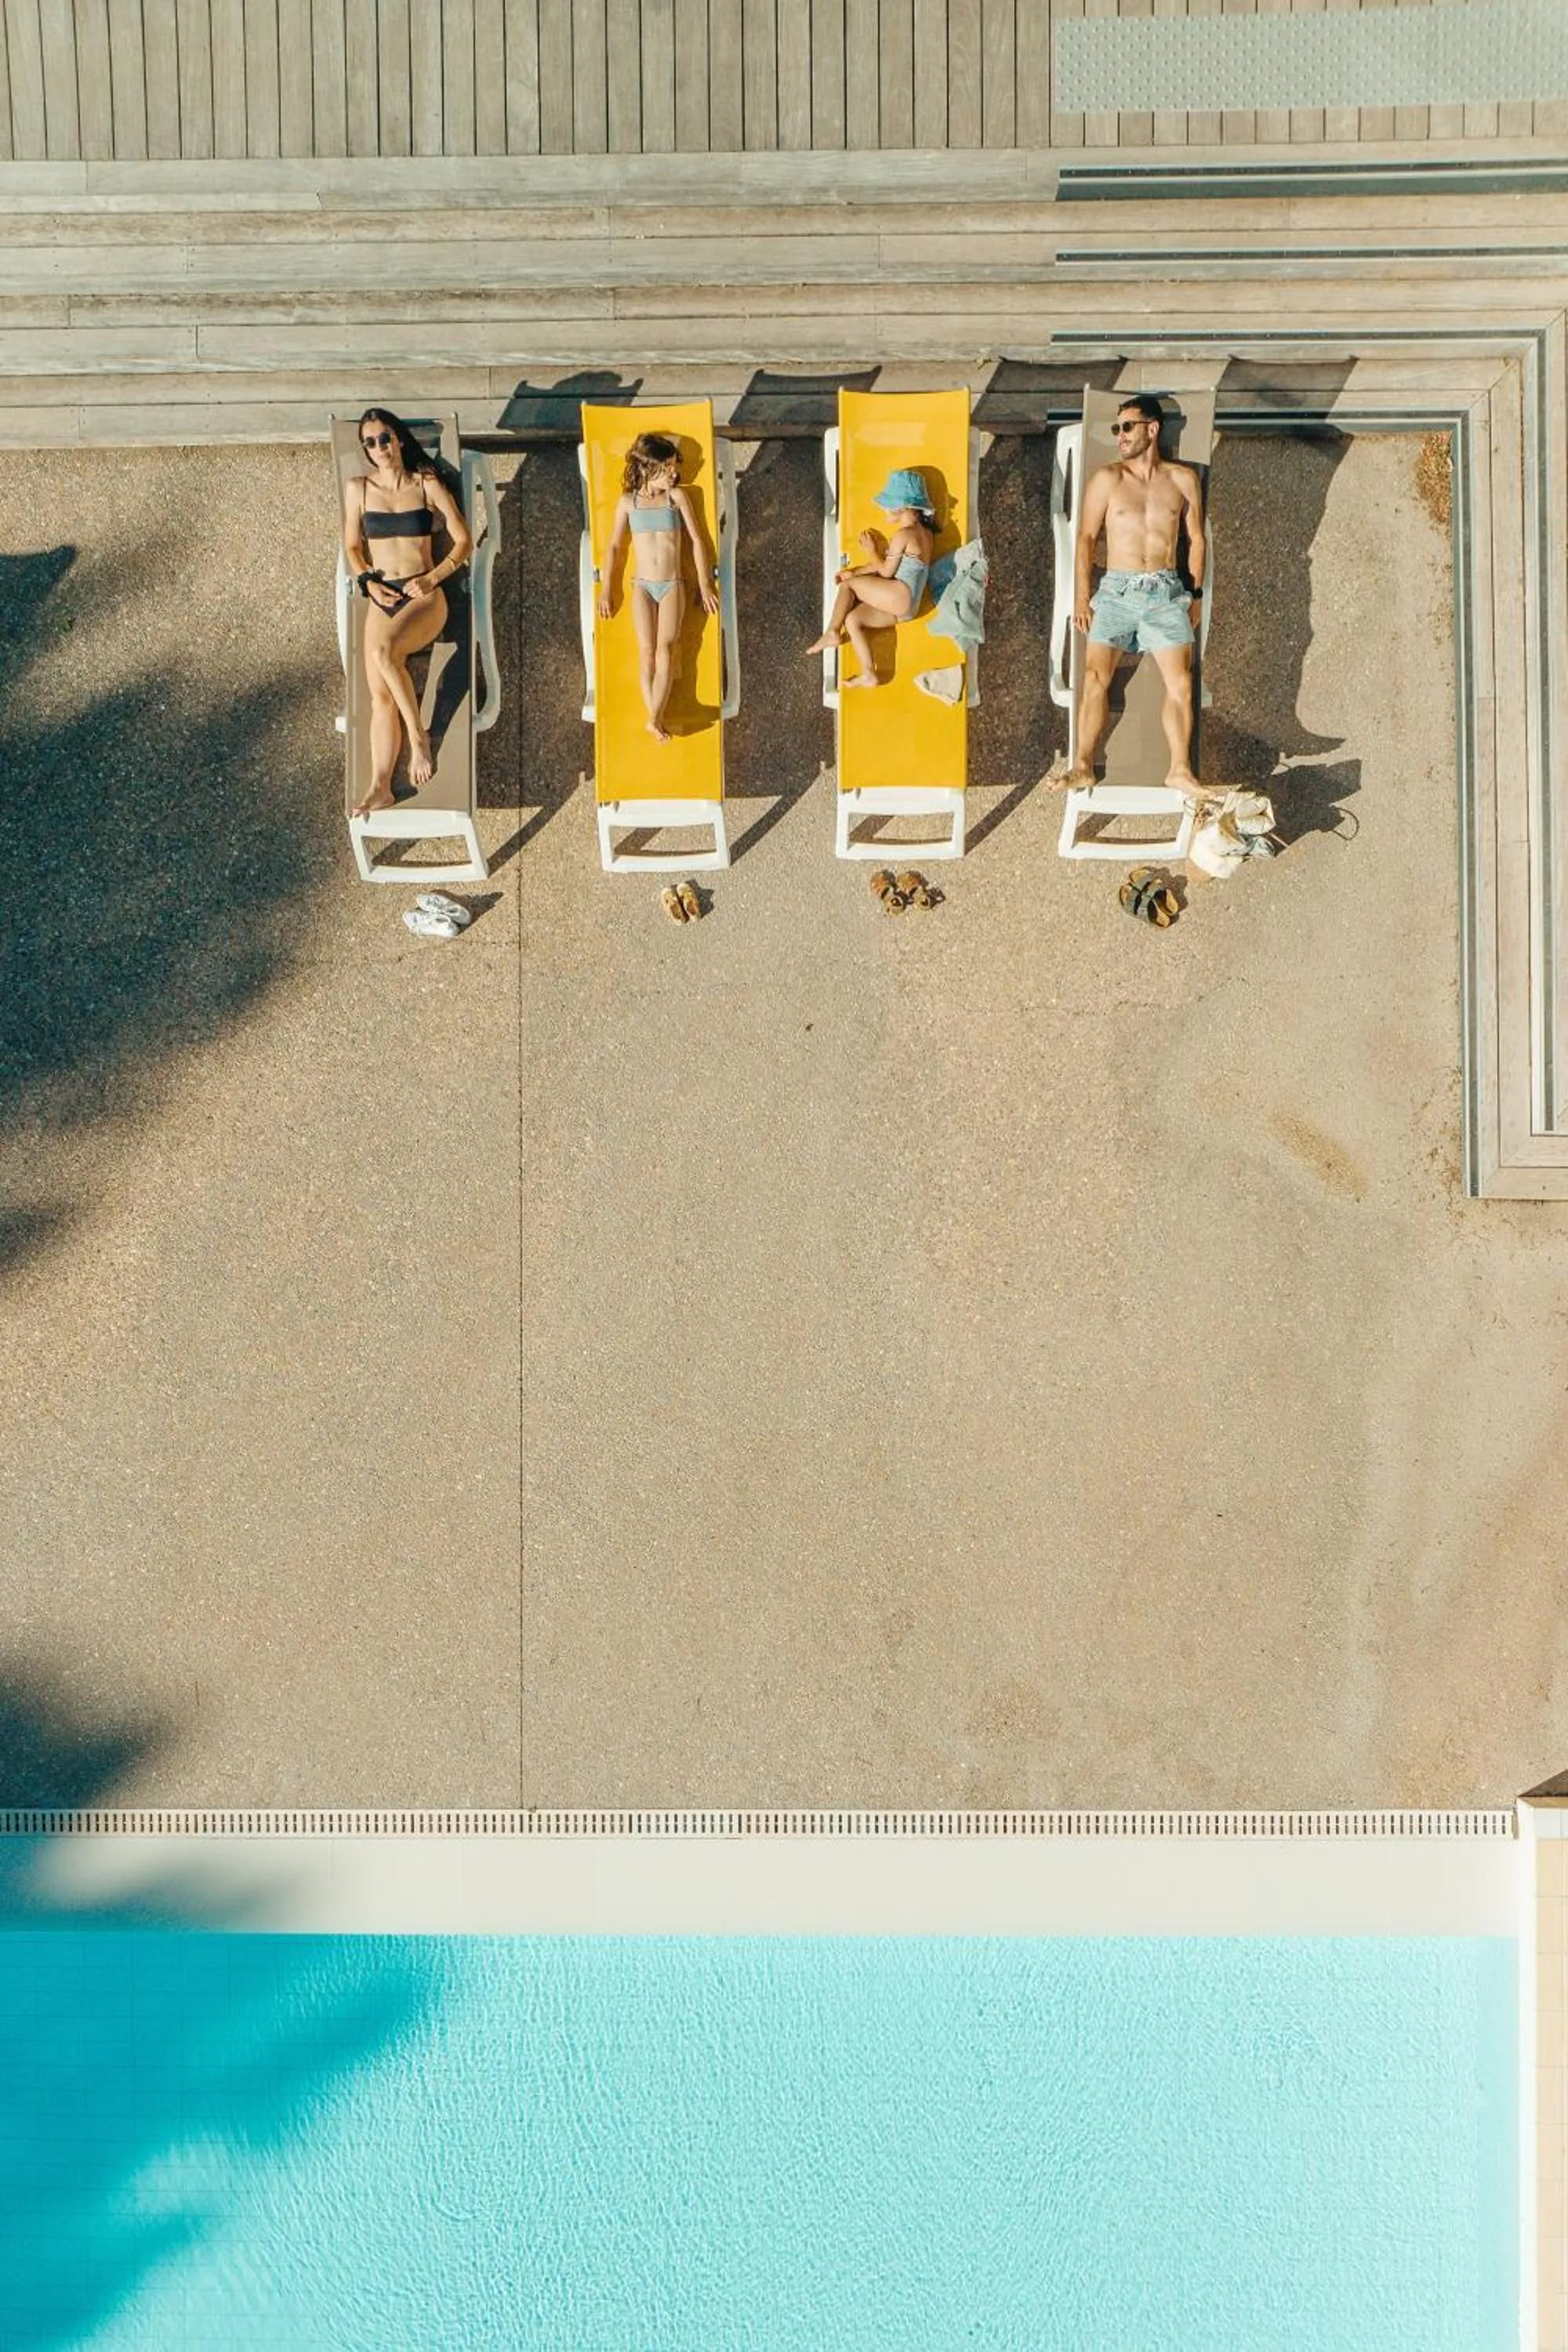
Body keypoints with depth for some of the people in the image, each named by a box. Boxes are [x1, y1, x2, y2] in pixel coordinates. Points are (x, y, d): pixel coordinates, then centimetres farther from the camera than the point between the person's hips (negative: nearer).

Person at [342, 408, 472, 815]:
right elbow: (352, 547, 19)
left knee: (384, 651, -34)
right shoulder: (359, 489, 11)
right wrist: (369, 582, 1)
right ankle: (381, 788, -23)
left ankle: (418, 737, -20)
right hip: (381, 599, 3)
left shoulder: (428, 485, 5)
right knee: (380, 695, -17)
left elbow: (463, 542, 5)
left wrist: (432, 579, -7)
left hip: (424, 597, -3)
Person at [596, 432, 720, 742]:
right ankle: (656, 719, -9)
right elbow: (614, 546, 9)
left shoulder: (677, 496, 2)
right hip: (643, 586, 1)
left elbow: (697, 540, 5)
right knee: (647, 652, -8)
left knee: (666, 648, -16)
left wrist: (705, 586, 4)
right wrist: (606, 589, 6)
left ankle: (655, 720, -23)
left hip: (673, 585, -1)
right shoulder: (628, 501, 4)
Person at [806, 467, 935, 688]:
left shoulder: (903, 535, -10)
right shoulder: (926, 533, 20)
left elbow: (886, 571, -6)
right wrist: (855, 572, 20)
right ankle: (868, 674, -3)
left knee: (847, 585, -3)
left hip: (899, 595, -10)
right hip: (907, 608, 10)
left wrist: (871, 551, 11)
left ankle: (832, 633, 0)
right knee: (852, 619, 5)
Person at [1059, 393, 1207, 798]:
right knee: (1096, 678, -11)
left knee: (1180, 684, -6)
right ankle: (1083, 766, -8)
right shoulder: (1107, 479, 5)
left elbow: (1196, 539, 14)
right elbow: (1086, 538, 3)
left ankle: (1180, 770, 1)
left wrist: (1196, 593, 10)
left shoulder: (1183, 480, 8)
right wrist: (1081, 595, -4)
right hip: (1117, 590, -1)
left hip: (1166, 593, 1)